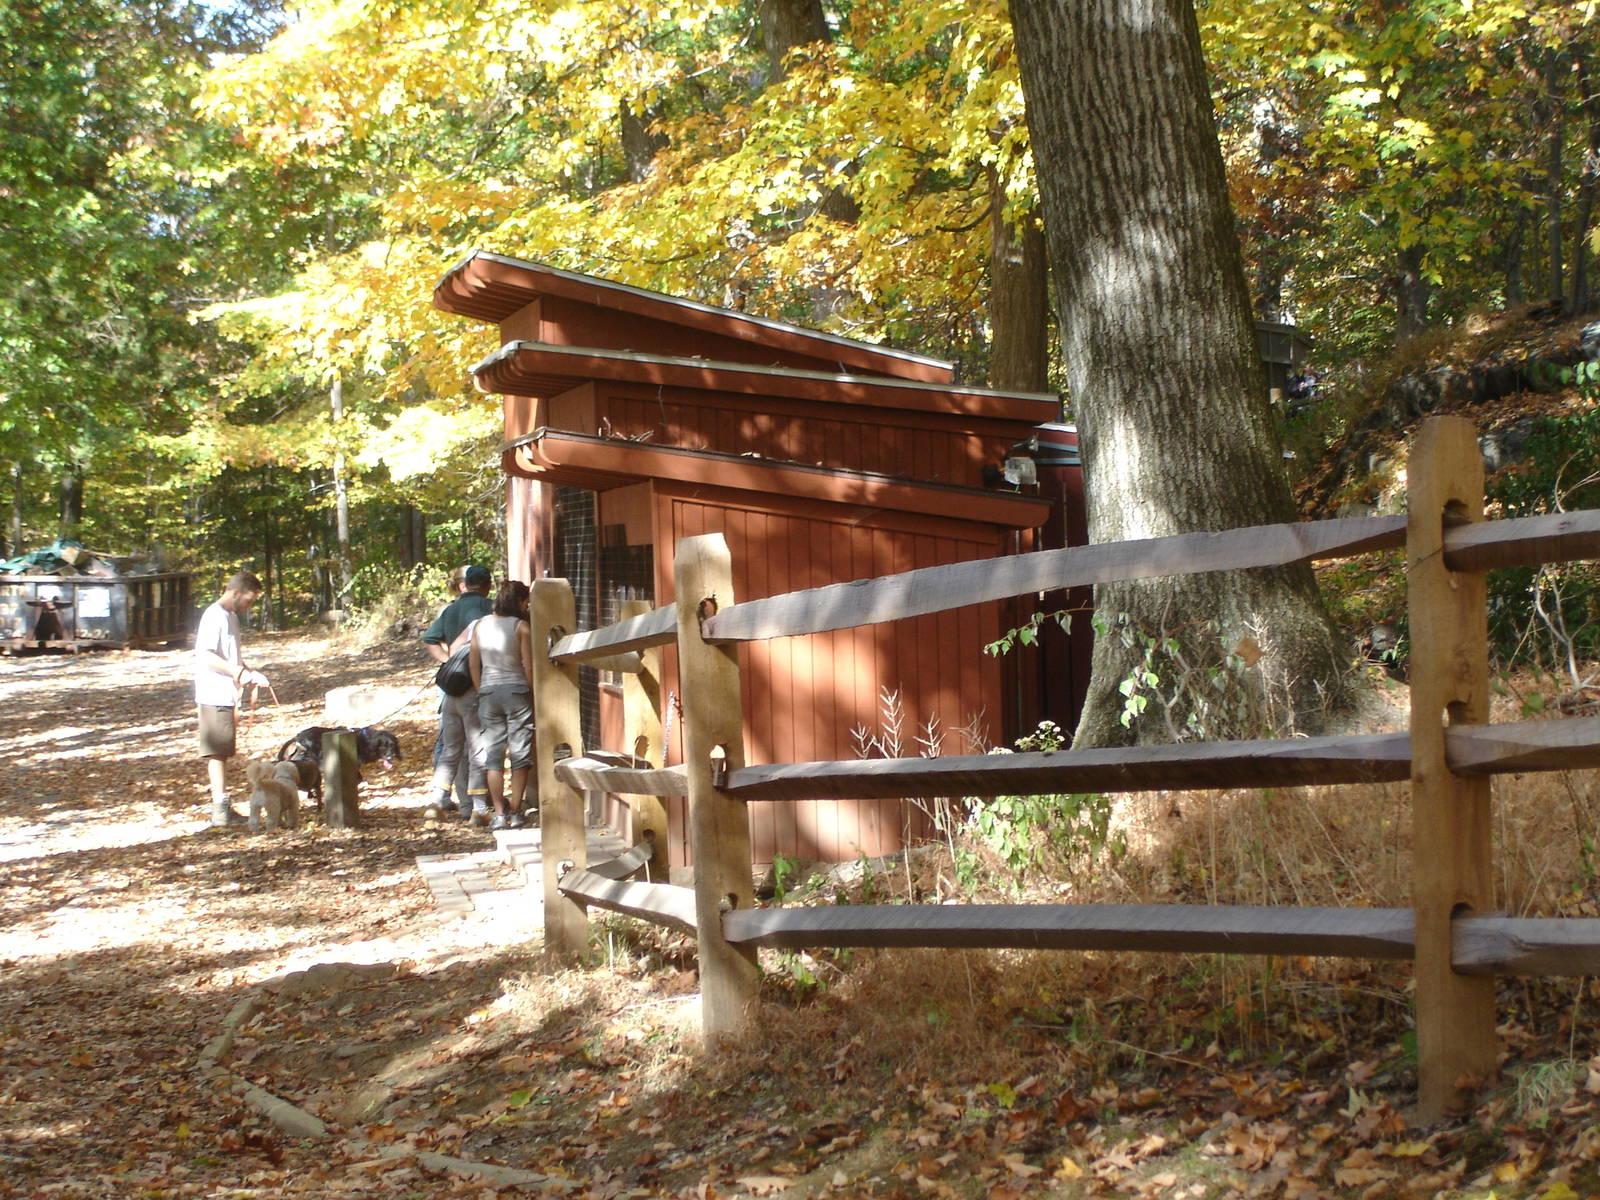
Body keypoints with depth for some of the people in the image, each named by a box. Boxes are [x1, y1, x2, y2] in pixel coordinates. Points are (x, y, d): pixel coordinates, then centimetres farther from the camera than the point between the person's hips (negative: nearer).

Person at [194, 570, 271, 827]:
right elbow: (205, 654, -23)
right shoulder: (215, 616, -13)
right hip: (215, 695, -10)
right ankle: (221, 809, -9)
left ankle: (221, 807, 17)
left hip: (224, 697, 10)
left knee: (222, 752, 12)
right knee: (218, 751, -9)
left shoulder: (230, 617, 18)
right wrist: (239, 671, -25)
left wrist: (250, 673, 13)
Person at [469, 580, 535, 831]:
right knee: (520, 754, 4)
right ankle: (515, 814, 4)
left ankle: (499, 813, 5)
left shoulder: (480, 625, 5)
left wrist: (481, 691, 16)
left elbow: (473, 663, 7)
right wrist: (534, 694, 2)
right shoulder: (521, 627, -8)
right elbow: (529, 666, -9)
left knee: (493, 754, 8)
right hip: (517, 691, -4)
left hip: (489, 693, 4)